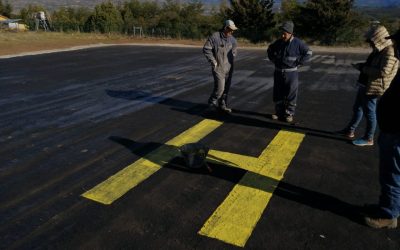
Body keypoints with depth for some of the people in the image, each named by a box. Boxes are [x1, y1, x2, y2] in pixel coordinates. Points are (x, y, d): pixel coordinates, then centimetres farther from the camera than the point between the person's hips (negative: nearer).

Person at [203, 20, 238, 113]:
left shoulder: (232, 39, 8)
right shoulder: (214, 37, -13)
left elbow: (235, 48, 26)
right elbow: (206, 49, -12)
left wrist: (232, 58, 13)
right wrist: (213, 61, -14)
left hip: (229, 68, 6)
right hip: (218, 68, -6)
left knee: (226, 88, 10)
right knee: (220, 88, -9)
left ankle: (222, 105, 23)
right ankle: (212, 102, 16)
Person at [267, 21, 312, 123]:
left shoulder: (298, 43, -10)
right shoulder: (278, 42, 2)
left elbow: (309, 53, -6)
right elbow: (269, 50, 21)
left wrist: (297, 62, -10)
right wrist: (274, 60, 11)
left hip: (291, 73, -4)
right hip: (278, 72, 4)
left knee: (291, 95, 3)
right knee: (278, 94, 10)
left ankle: (289, 114, 13)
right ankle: (278, 112, 23)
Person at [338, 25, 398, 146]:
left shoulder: (389, 52, -20)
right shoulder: (379, 49, 10)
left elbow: (383, 71, -28)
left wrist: (363, 68, -20)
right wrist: (362, 65, 1)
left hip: (372, 88, -10)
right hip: (365, 85, 10)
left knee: (369, 112, 1)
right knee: (357, 108, 19)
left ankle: (368, 139, 15)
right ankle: (350, 130, 33)